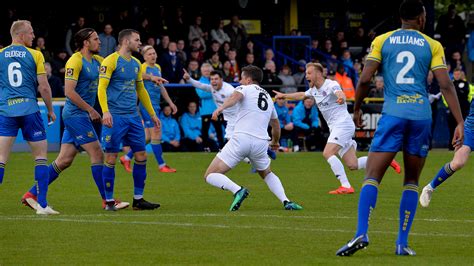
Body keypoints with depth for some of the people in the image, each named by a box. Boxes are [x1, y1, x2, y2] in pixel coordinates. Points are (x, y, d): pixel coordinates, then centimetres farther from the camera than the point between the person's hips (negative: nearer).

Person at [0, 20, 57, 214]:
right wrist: (50, 110, 11)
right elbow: (44, 87, -1)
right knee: (41, 155, 9)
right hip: (29, 109, -2)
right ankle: (42, 204, 3)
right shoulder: (35, 55, 0)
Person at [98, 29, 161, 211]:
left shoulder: (136, 64, 16)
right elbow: (102, 88, -13)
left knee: (141, 157, 4)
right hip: (115, 117, -7)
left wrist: (152, 114, 26)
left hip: (133, 116, 7)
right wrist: (105, 111, -25)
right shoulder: (111, 61, -7)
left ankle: (138, 199, 12)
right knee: (111, 158, -4)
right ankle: (109, 201, 3)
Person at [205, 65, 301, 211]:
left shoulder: (245, 88, 9)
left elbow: (236, 96, -17)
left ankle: (237, 190, -27)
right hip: (261, 142, 6)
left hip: (241, 138, -6)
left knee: (210, 176, -1)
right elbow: (276, 125, 38)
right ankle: (286, 201, 10)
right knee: (267, 174, 33)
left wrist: (221, 108, -35)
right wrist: (275, 142, 57)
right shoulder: (268, 97, 26)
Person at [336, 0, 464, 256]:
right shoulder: (432, 46, 8)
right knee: (411, 181, 13)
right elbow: (446, 85, 0)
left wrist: (356, 110, 16)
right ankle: (402, 243, 7)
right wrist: (460, 123, 0)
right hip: (422, 115, 1)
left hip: (393, 113, -1)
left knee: (372, 177, -2)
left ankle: (361, 234, -22)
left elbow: (364, 79, 1)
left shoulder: (382, 41, 8)